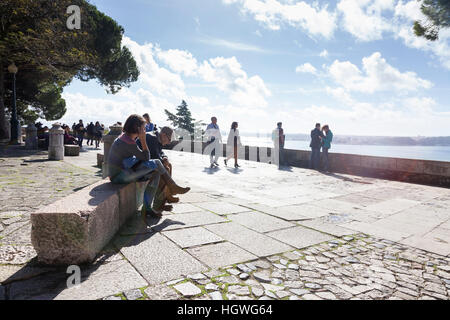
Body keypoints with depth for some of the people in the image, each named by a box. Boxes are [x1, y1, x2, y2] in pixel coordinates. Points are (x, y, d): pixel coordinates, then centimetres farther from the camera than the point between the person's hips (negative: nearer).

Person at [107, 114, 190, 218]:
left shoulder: (125, 138, 9)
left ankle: (147, 207, 1)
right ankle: (173, 187, 5)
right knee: (156, 163, -15)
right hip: (119, 176, -10)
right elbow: (146, 158, -17)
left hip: (124, 171, 10)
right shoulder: (127, 142, -22)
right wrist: (143, 140, -17)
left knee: (156, 174, 1)